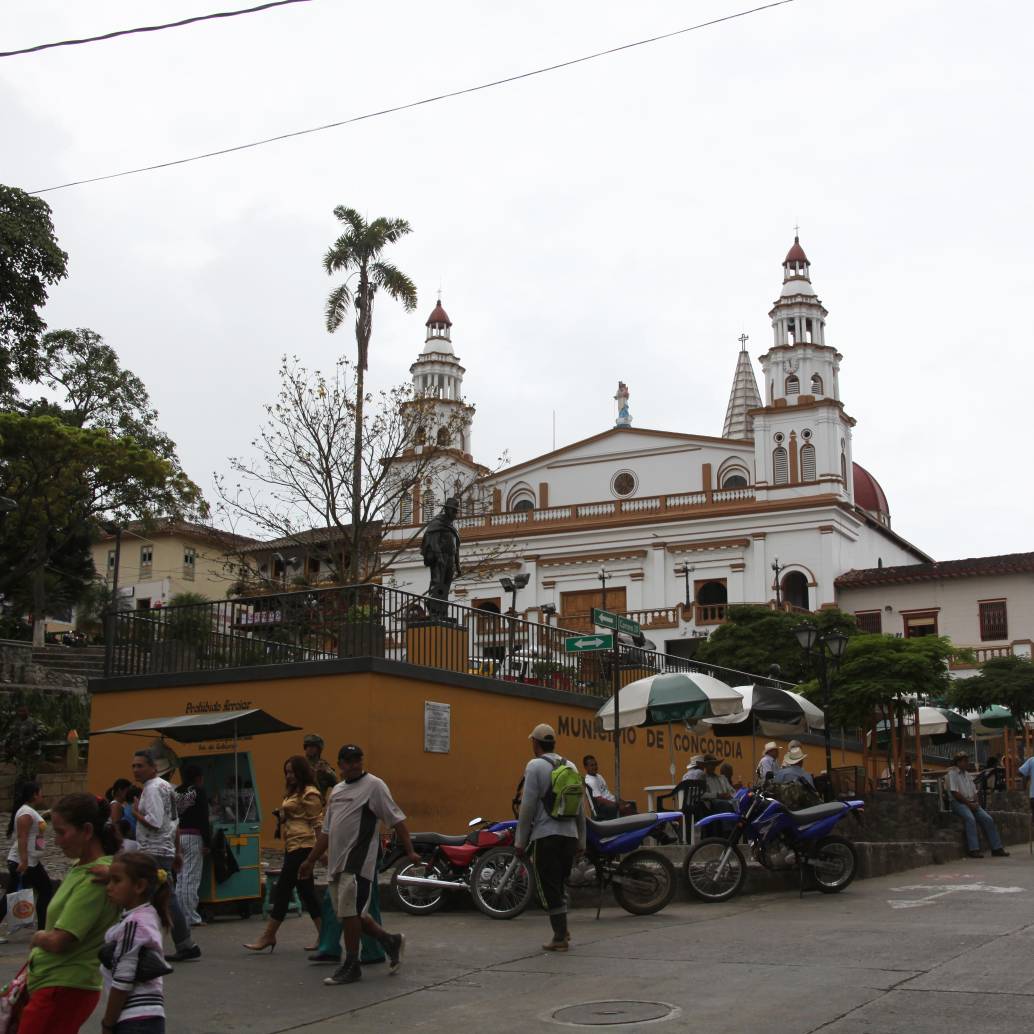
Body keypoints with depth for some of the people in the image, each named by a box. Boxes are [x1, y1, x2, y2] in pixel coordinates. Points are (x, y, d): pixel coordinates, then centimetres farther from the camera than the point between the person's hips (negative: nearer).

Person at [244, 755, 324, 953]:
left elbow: (318, 823, -13)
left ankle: (268, 936, 0)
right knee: (307, 893, 10)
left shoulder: (310, 794, -10)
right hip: (293, 847, 10)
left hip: (302, 848, -10)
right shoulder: (293, 792, 19)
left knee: (282, 890, -6)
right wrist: (281, 815, 7)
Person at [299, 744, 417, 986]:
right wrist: (310, 861, 22)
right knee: (349, 913, 10)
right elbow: (326, 832, 24)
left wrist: (410, 852, -12)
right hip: (337, 862, 8)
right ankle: (390, 941, 26)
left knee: (350, 912, -9)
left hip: (359, 861, -8)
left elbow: (396, 819, -6)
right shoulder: (337, 791, 18)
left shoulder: (373, 785, -4)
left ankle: (351, 966, 3)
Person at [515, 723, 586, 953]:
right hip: (570, 835, 6)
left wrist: (520, 841, -6)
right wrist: (581, 840, 21)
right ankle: (562, 929, 15)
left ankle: (560, 938, -2)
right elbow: (580, 808, 16)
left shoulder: (535, 766, -6)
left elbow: (527, 807, -11)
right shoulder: (570, 766, 12)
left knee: (549, 887, -1)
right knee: (560, 883, 19)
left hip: (545, 835, -6)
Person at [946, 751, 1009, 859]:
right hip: (958, 802, -7)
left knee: (988, 819, -11)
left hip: (971, 803, 8)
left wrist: (976, 802, -1)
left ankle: (996, 848, -9)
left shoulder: (968, 775, 21)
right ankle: (974, 849, -35)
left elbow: (974, 791, 19)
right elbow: (955, 793, -13)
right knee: (970, 818, -34)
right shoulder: (952, 773, -4)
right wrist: (969, 803, -14)